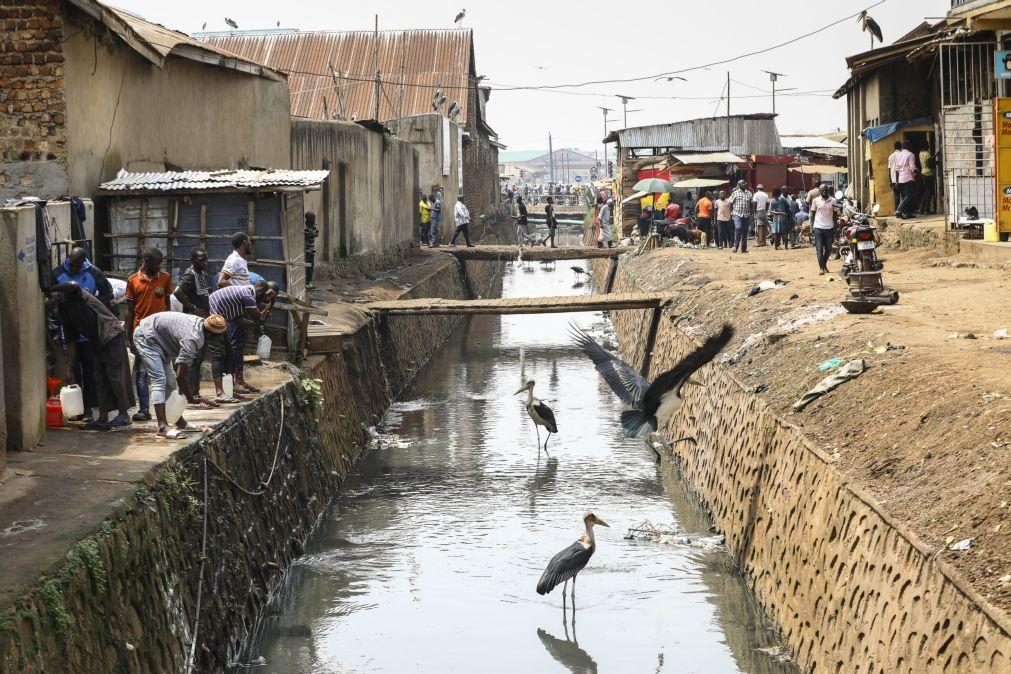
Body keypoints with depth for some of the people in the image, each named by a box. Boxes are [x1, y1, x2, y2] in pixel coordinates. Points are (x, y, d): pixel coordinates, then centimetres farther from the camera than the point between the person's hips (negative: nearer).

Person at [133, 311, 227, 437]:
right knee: (159, 380, -18)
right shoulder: (192, 340, -33)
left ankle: (179, 421, 19)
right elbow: (180, 375, -27)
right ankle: (162, 427, -22)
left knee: (170, 381, 12)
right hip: (146, 336, -10)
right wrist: (191, 398, -13)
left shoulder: (201, 323, -6)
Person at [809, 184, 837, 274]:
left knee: (828, 249, 7)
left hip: (829, 228, 2)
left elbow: (834, 215, 10)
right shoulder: (816, 200, 3)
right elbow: (812, 215, 6)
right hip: (818, 228, -2)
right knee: (819, 248, -5)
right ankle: (821, 267, -2)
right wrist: (811, 228, -1)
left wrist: (835, 228, 5)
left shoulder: (833, 200, 5)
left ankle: (825, 264, 27)